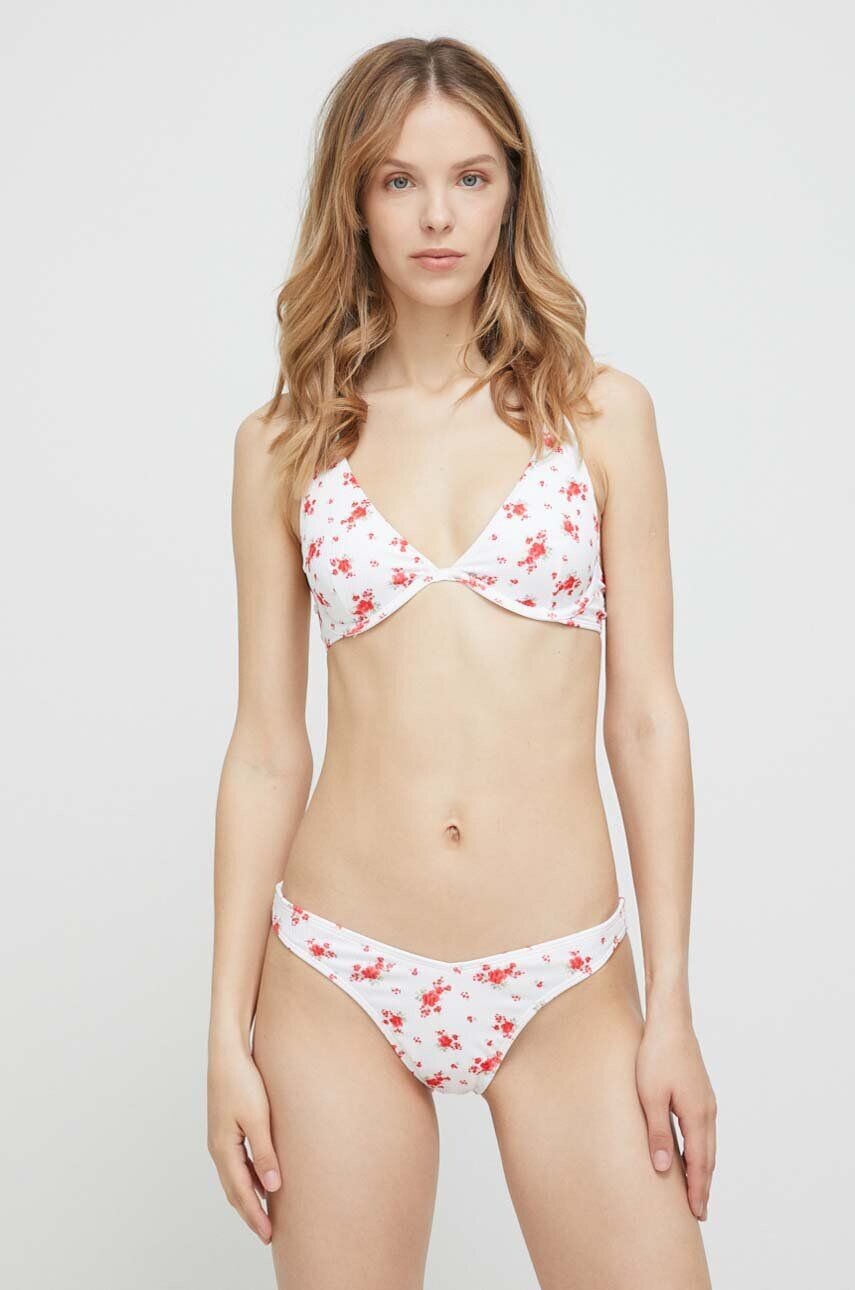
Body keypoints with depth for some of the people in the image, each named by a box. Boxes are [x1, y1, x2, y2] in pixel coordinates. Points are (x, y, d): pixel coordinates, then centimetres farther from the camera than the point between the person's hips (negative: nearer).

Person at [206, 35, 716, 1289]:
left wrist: (671, 1008, -2)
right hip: (340, 984, 1)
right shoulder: (284, 443, 4)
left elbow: (646, 717, 1)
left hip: (563, 988, 0)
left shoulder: (600, 412, 2)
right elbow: (266, 746, 4)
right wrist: (229, 1032, 2)